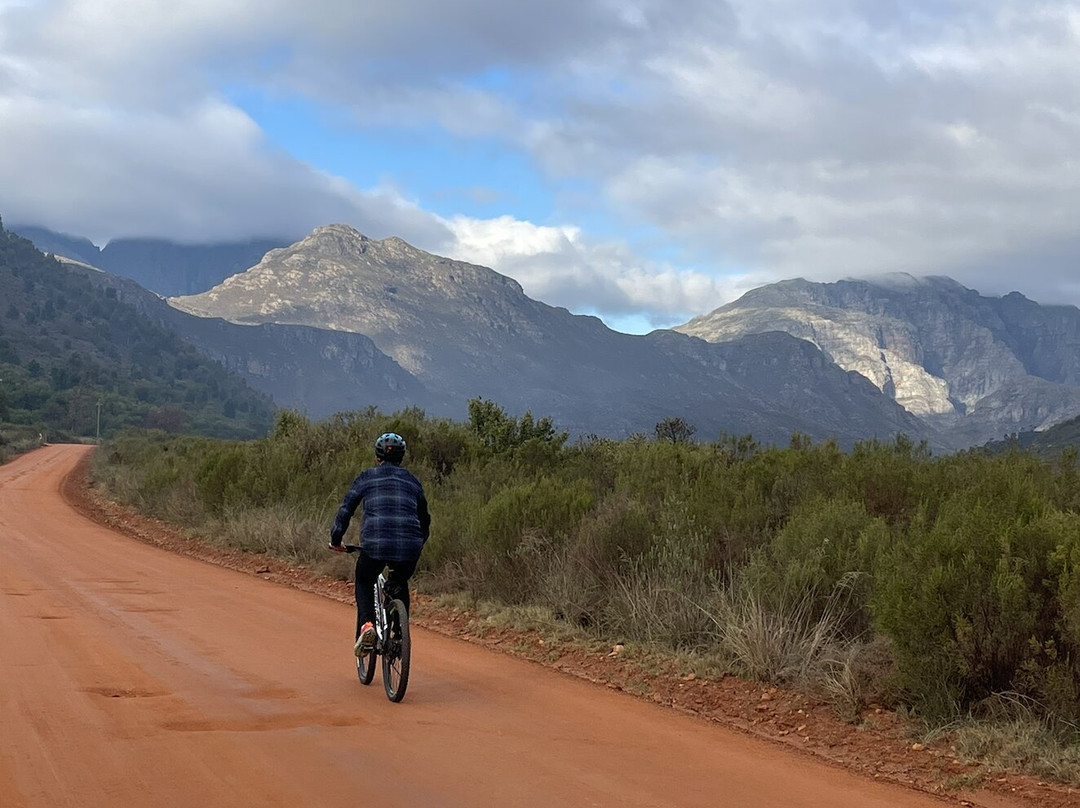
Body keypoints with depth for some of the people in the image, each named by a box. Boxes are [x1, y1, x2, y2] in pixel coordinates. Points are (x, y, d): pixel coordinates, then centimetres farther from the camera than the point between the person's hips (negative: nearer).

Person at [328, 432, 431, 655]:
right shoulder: (412, 481, 22)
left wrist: (336, 540, 22)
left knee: (364, 583, 23)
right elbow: (424, 518, 28)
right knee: (399, 585, 30)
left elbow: (346, 509, 11)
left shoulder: (367, 477, 13)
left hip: (375, 544, -2)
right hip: (409, 546, 2)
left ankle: (366, 624, -1)